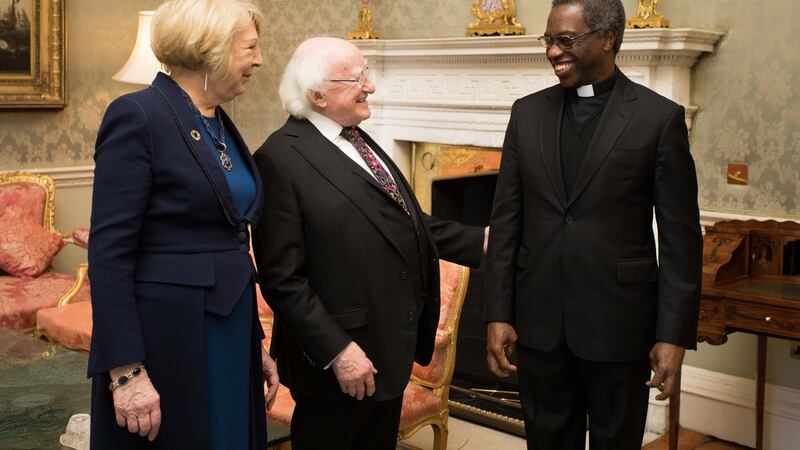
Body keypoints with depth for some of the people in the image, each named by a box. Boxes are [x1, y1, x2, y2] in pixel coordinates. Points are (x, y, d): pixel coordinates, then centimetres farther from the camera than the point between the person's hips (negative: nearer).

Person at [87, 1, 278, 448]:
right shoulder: (138, 116, -13)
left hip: (231, 336, 8)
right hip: (166, 340, -8)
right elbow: (109, 253, -17)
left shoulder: (222, 125, 11)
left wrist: (256, 343, 15)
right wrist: (127, 370, -21)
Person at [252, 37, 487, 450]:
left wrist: (481, 240, 10)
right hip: (344, 356, -8)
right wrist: (337, 350, -22)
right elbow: (282, 277, -20)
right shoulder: (281, 158, -17)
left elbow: (405, 223, 16)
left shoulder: (358, 140, 11)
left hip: (392, 347, 8)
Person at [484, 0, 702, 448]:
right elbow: (506, 221, 5)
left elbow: (681, 238, -6)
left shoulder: (660, 117, -6)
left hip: (619, 324, -3)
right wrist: (498, 314, 0)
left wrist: (674, 334, -9)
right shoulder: (528, 113, 5)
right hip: (539, 322, 3)